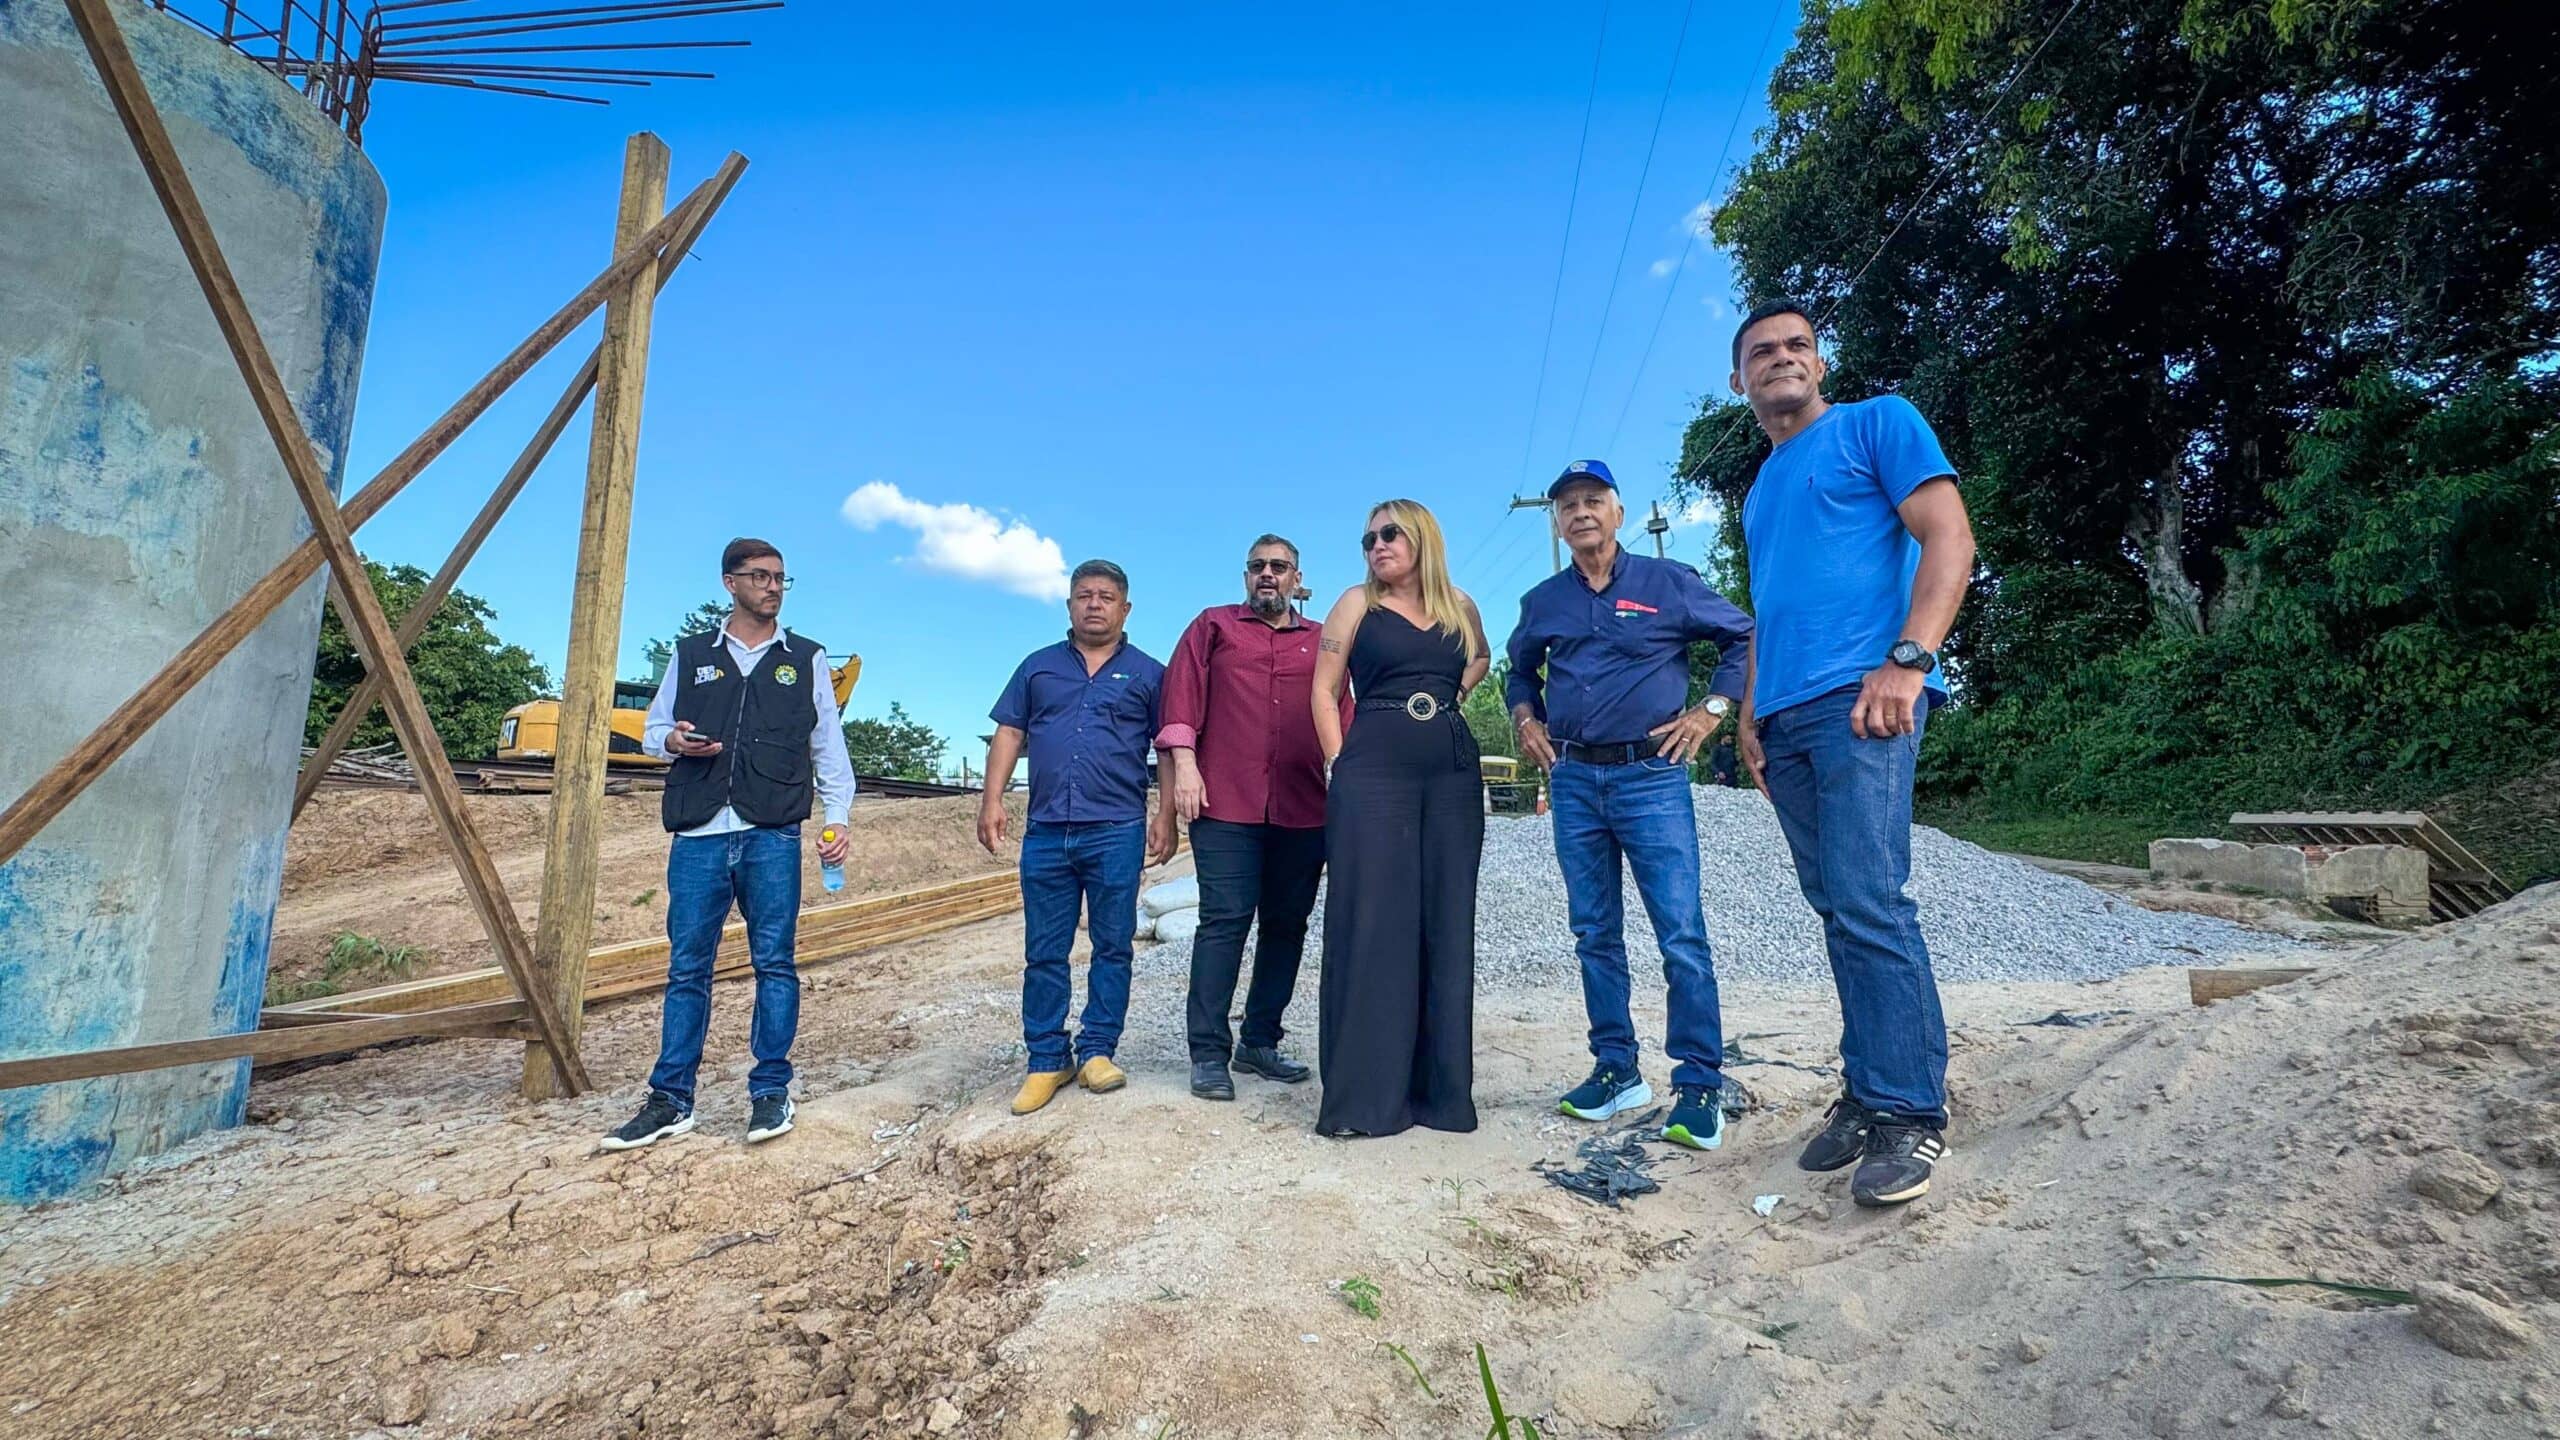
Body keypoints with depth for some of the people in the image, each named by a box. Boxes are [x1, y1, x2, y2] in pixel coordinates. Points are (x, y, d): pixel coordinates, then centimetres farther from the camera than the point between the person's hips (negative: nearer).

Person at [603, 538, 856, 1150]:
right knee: (686, 968, 5)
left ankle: (771, 1092, 10)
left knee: (774, 963, 1)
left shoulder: (806, 659, 12)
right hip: (698, 835, 2)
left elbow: (829, 749, 11)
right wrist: (671, 740, -6)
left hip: (773, 836, -1)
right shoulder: (690, 655, 15)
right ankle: (670, 1100, 14)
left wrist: (837, 819, 0)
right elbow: (652, 728, 19)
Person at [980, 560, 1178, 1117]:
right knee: (1043, 952, 5)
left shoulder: (1147, 673, 8)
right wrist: (992, 800, 1)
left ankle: (1097, 1051, 15)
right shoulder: (1038, 667, 15)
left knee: (1112, 946, 4)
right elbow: (1009, 734, 11)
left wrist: (1166, 815, -3)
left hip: (1116, 831, -2)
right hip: (1045, 831, 2)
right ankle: (1048, 1059, 15)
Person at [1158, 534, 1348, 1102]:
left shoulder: (1320, 642, 16)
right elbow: (1181, 693, 3)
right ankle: (1209, 1054, 0)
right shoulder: (1214, 625, 12)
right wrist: (1184, 764, -8)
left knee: (1287, 924, 7)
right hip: (1227, 802, -3)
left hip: (1304, 809, 3)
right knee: (1224, 920, -7)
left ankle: (1260, 1042, 20)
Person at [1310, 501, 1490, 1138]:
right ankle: (1363, 1095, 1)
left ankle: (1441, 1087, 14)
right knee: (1371, 924, -5)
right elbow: (1324, 689, 5)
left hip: (1454, 772, 3)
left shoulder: (1461, 607, 15)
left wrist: (1449, 695, 13)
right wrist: (1339, 764, -6)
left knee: (1446, 924, 4)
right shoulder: (1358, 602, 8)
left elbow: (1480, 661, 33)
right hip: (1374, 769, -3)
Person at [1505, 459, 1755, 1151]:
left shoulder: (1668, 582, 2)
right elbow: (1520, 670, 28)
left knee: (1682, 934, -8)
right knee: (1595, 934, 9)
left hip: (1650, 776, -4)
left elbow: (1744, 637, 8)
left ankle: (1699, 1087, 2)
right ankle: (1616, 1071, 20)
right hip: (1573, 781, 4)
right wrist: (1526, 718, 10)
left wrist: (1711, 710, -1)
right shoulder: (1542, 601, 12)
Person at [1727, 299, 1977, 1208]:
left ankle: (1912, 1113, -4)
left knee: (1869, 904, -13)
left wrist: (1908, 660, -18)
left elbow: (1951, 540, -5)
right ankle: (1866, 1092, 17)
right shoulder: (1760, 489, 26)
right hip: (1785, 720, 7)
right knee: (1838, 911, 9)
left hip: (1859, 701, -7)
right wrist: (1749, 714, 16)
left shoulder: (1877, 424, 6)